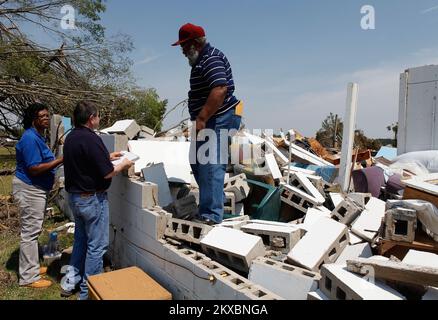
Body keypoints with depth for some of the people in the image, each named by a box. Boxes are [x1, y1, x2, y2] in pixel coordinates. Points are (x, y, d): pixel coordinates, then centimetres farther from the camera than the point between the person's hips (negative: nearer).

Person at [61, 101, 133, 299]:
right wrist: (123, 165, -5)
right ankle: (88, 291, 17)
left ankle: (71, 280, 31)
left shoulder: (70, 138, 6)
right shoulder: (91, 139, -22)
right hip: (92, 198, -9)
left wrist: (107, 156, 16)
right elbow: (107, 173, -22)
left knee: (81, 239, 23)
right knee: (97, 245, 5)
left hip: (74, 196, 9)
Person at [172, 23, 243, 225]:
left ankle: (212, 215, -7)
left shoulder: (211, 59, -14)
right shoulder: (202, 60, 20)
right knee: (197, 162, 16)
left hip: (219, 119, -11)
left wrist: (201, 118, -27)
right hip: (211, 120, 11)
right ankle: (215, 203, 28)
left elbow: (220, 90, -29)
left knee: (210, 165, -13)